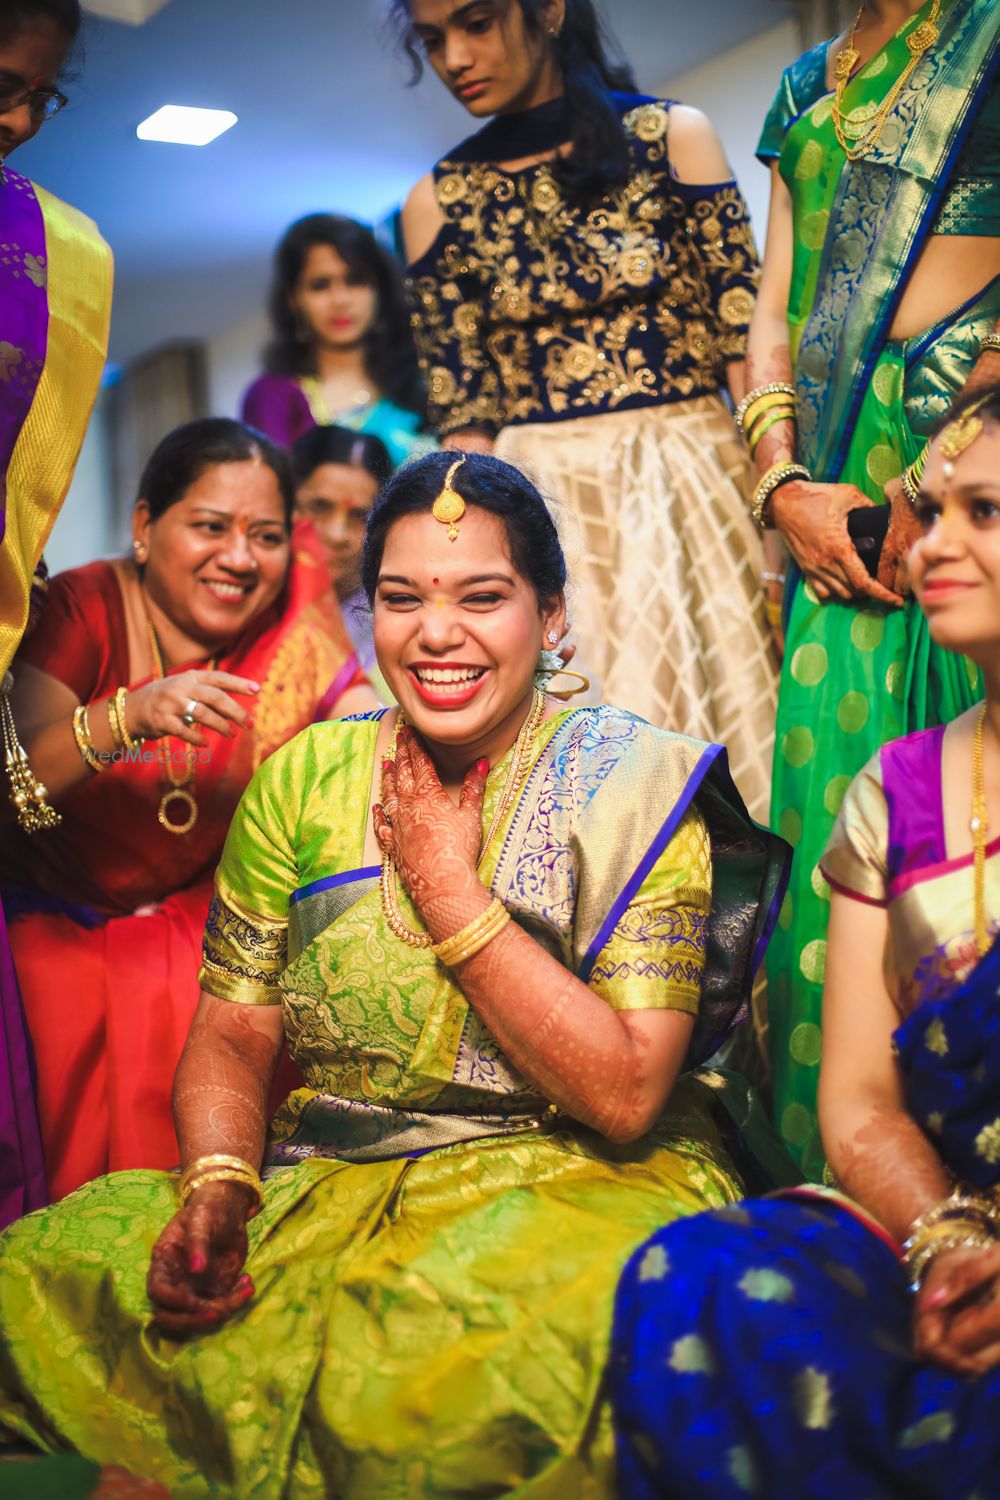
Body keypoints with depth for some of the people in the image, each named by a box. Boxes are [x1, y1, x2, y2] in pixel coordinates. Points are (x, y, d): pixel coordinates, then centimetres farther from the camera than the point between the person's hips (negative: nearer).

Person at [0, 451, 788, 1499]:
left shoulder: (631, 784, -5)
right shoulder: (303, 781, 7)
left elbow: (626, 1095, -13)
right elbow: (231, 1032, 6)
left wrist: (447, 887, -14)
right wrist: (216, 1184, -14)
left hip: (578, 1183, -3)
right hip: (318, 1184, 4)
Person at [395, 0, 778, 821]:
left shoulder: (672, 136, 3)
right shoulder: (436, 204, 7)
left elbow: (745, 340, -2)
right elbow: (464, 417, 5)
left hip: (693, 485, 0)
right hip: (537, 507, 1)